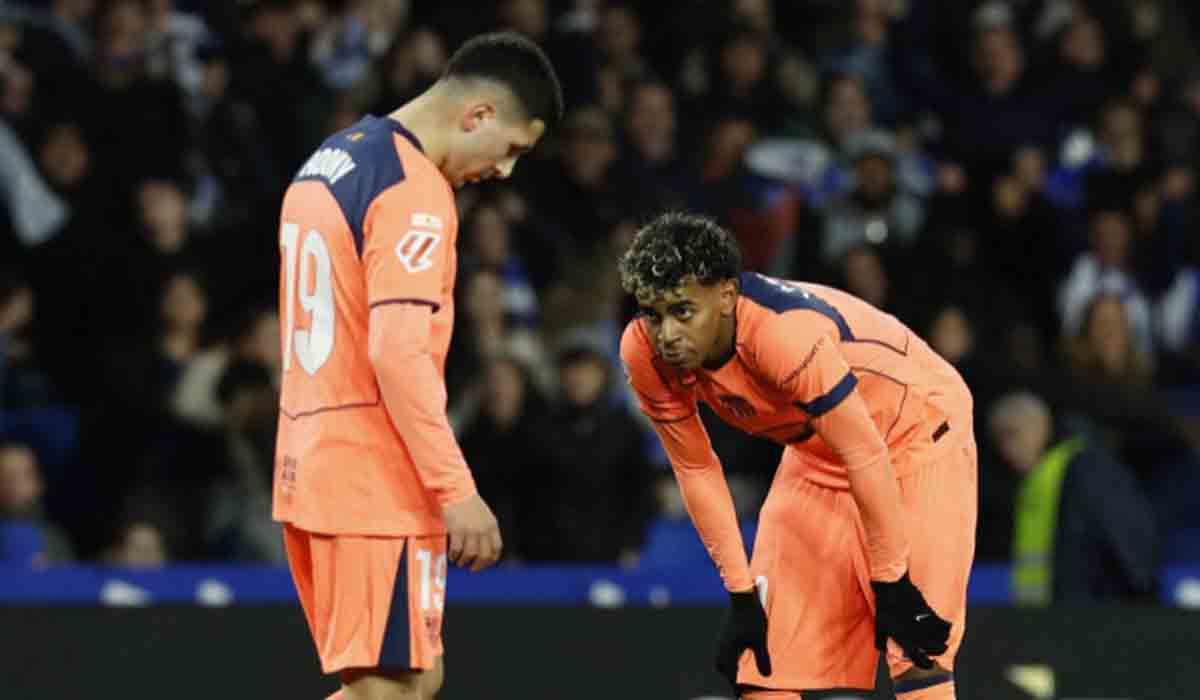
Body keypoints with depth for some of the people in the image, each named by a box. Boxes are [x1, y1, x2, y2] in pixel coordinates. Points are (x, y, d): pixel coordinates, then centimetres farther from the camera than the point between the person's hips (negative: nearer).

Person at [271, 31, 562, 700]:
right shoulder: (415, 192, -14)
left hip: (308, 464, 9)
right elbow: (397, 352, -22)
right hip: (378, 481, -9)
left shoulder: (327, 162, 16)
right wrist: (458, 490, -21)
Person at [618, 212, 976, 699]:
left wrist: (891, 585, -24)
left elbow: (865, 455, -30)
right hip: (816, 455, 6)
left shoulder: (783, 331, -38)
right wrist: (740, 593, -6)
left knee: (916, 657, -18)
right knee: (765, 660, -1)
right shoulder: (645, 353, -19)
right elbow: (695, 471, -6)